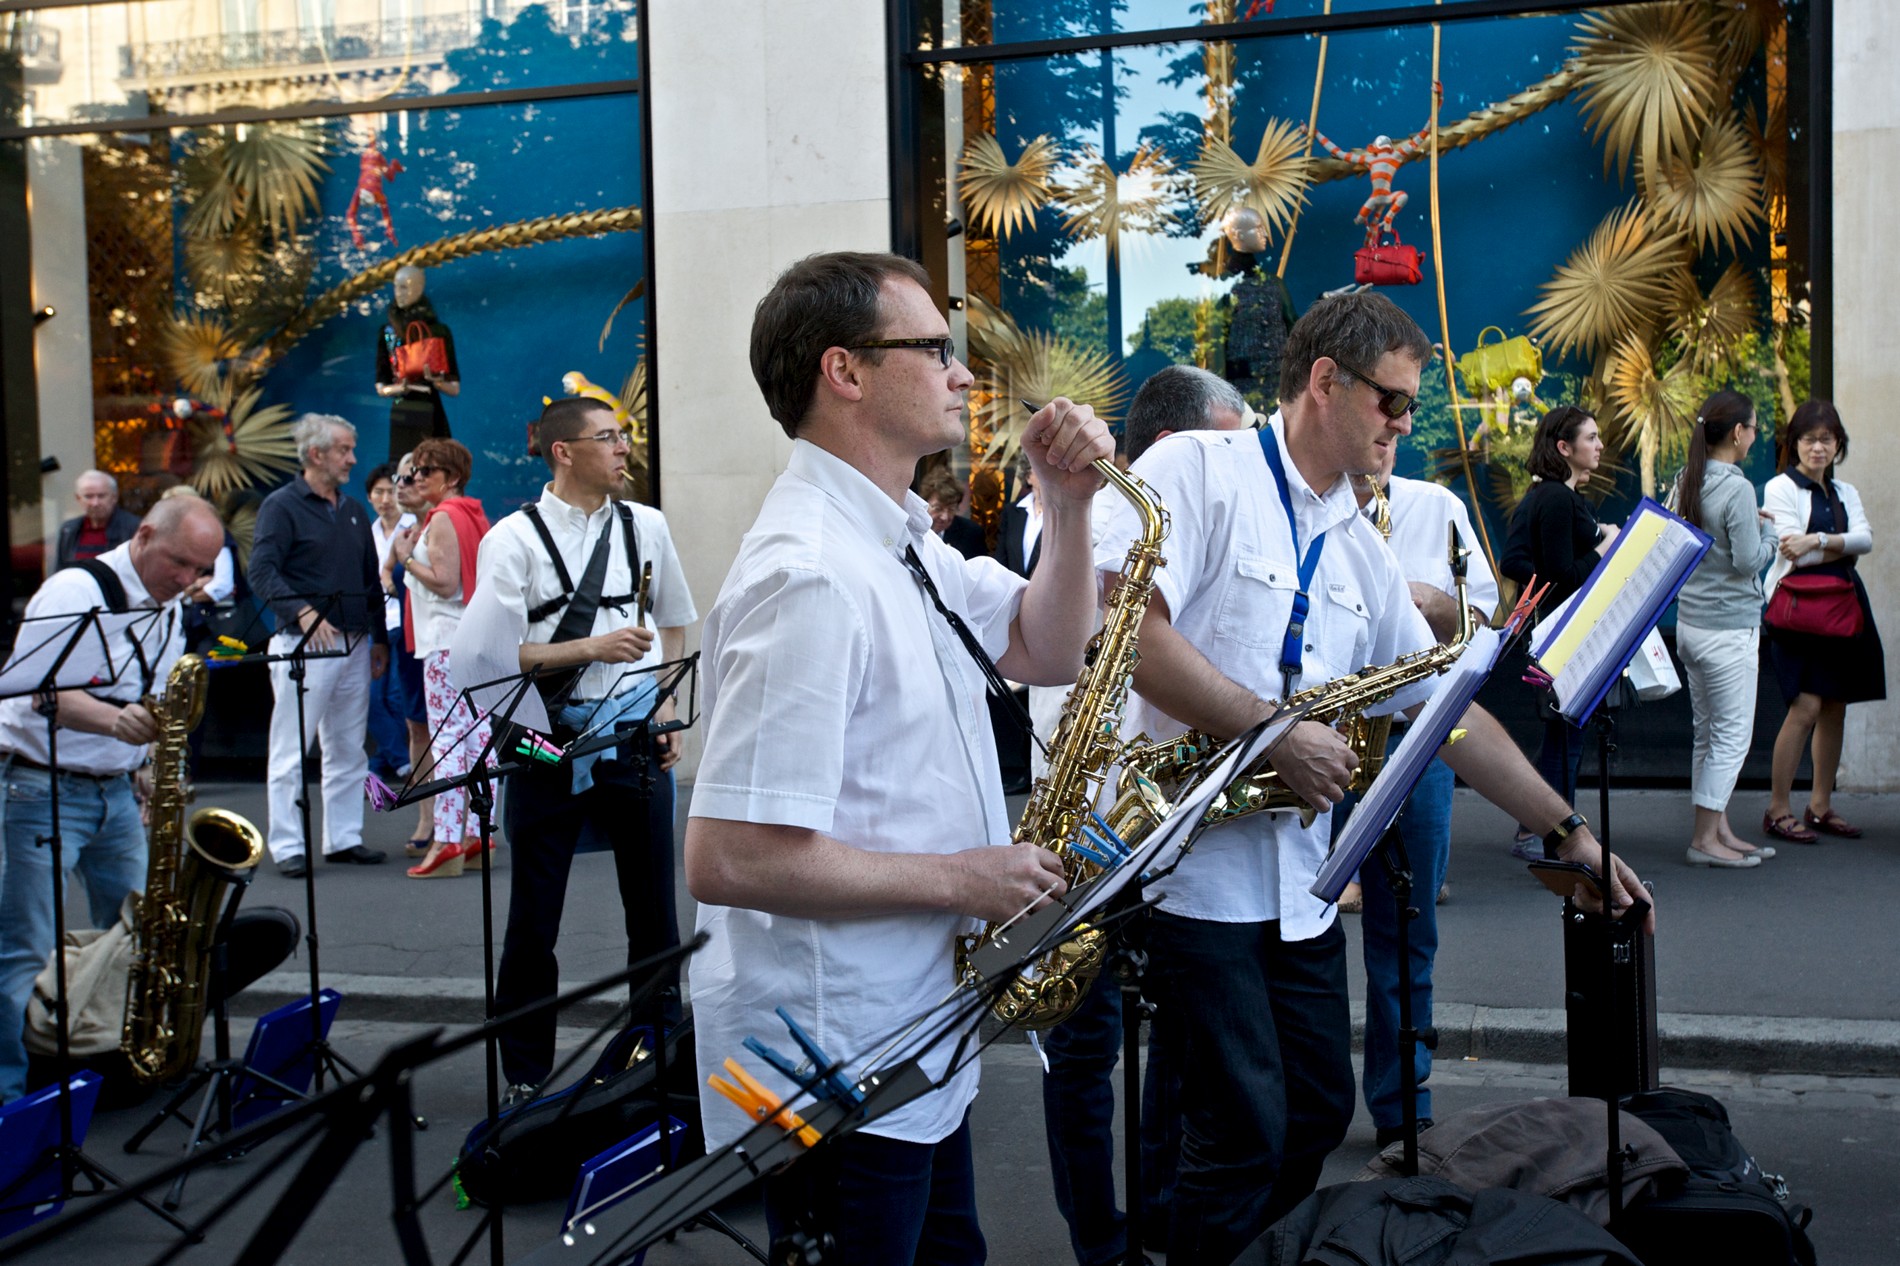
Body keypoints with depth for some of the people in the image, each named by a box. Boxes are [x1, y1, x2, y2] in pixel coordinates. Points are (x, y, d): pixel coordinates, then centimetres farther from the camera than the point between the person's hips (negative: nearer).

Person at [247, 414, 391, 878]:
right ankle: (287, 845, 2)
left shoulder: (353, 510, 16)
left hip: (353, 644, 7)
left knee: (348, 749, 10)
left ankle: (344, 838, 17)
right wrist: (303, 612, -27)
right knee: (291, 751, -2)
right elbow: (261, 570, -15)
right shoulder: (282, 505, -4)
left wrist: (379, 637, 15)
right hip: (303, 646, -6)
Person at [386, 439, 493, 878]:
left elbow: (444, 582, -17)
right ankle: (478, 834, 12)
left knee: (447, 737, -10)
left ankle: (446, 842, -13)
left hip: (448, 639, -9)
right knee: (478, 734, 9)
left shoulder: (442, 519, -10)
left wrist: (407, 559, -6)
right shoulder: (475, 516, 16)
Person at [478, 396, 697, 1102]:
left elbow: (674, 626, 19)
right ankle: (526, 1077, 20)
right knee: (532, 922, 6)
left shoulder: (645, 527, 8)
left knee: (654, 912, 10)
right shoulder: (515, 538, -4)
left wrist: (667, 707, 8)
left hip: (634, 742, 3)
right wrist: (593, 649, -17)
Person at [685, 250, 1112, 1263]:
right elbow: (726, 861, -30)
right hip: (835, 1073, -10)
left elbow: (1046, 651, 16)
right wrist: (958, 879, -20)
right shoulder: (810, 576, -25)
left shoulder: (899, 542, 6)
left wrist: (1068, 506, 0)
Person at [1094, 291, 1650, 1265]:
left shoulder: (1359, 548, 15)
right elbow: (1126, 630, -21)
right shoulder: (1197, 470, -7)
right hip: (1194, 869, -8)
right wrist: (1274, 731, -18)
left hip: (1297, 882, 8)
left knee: (1317, 1114, 14)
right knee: (1245, 1135, -4)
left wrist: (1566, 830, 15)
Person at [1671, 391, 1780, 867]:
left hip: (1689, 622, 9)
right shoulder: (1737, 488, -17)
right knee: (1732, 735, 0)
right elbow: (1749, 561, -18)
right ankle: (1705, 839, 3)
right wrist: (1769, 531, 1)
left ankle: (1720, 831, 22)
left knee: (1708, 733, 14)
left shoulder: (1685, 481, 7)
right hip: (1729, 628, -8)